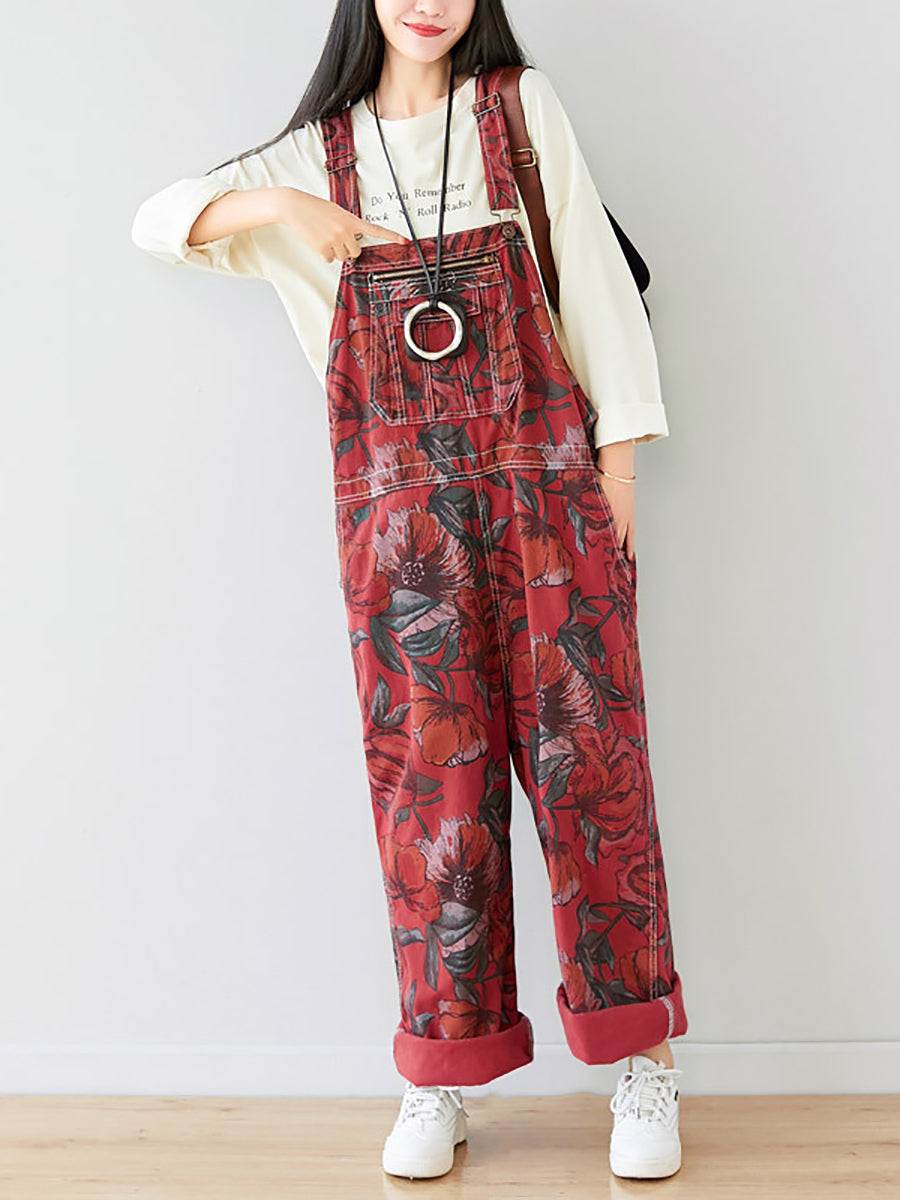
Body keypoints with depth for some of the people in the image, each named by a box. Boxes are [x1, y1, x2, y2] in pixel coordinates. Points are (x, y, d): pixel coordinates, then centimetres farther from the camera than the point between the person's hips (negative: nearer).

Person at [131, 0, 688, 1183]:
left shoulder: (521, 108, 11)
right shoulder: (319, 155, 15)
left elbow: (592, 270, 5)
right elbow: (160, 219, 16)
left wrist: (619, 453, -2)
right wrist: (280, 208, -2)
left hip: (543, 471, -1)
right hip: (400, 497, 1)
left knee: (584, 745, -3)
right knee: (431, 766, 0)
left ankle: (643, 1058, 7)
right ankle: (443, 1079, 10)